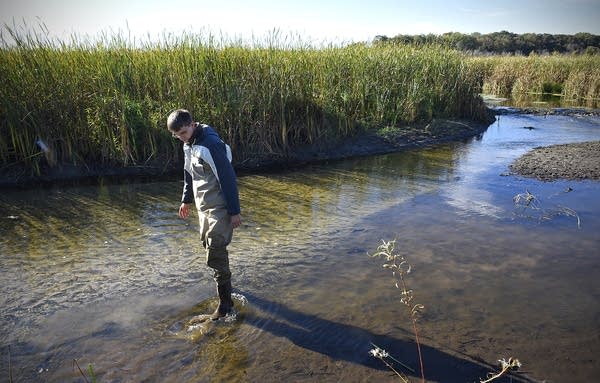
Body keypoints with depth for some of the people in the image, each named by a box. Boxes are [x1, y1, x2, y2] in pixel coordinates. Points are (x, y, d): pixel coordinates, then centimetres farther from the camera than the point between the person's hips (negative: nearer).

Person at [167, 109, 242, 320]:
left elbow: (228, 178, -22)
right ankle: (225, 285, 38)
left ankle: (225, 302, 1)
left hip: (219, 207, -9)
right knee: (208, 246, 18)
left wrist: (235, 211, -20)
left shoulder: (211, 144, -23)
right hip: (203, 206, 9)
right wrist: (186, 200, 24)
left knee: (215, 253, -10)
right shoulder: (188, 145, 7)